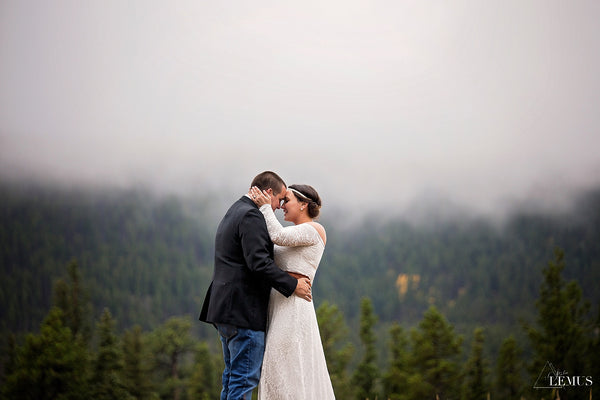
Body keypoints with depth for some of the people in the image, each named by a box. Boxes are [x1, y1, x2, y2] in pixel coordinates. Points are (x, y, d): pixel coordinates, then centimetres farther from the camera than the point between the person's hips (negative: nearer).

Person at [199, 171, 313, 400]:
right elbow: (258, 263, -22)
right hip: (244, 310, -11)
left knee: (233, 376, 14)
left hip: (225, 308, 11)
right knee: (245, 379, -9)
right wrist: (292, 285, -15)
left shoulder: (233, 214, 21)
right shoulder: (251, 216, -13)